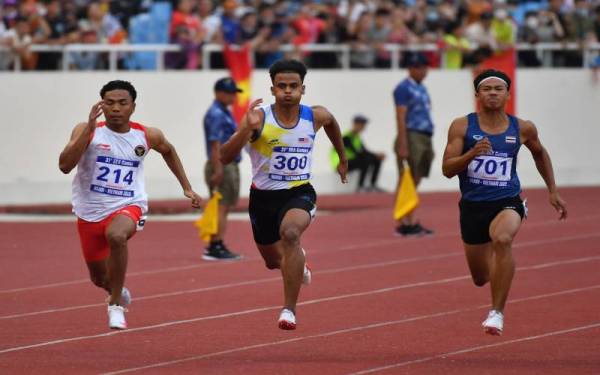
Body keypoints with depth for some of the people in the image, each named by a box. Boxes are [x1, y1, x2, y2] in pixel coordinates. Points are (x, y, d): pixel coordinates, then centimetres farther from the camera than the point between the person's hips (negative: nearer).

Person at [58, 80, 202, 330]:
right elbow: (65, 166, -25)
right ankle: (118, 292, 57)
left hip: (127, 207, -2)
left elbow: (168, 151, 21)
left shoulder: (147, 136, -3)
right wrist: (89, 128, -30)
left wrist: (187, 188, 19)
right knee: (99, 278, 17)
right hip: (90, 212, 2)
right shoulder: (87, 131, -11)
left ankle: (116, 306, -22)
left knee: (116, 236, -38)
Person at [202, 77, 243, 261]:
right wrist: (218, 170, -26)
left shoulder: (224, 113, 18)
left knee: (223, 208, 11)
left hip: (229, 165, 10)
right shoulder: (216, 114, -15)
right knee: (221, 207, -11)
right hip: (222, 166, -10)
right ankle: (216, 248, -13)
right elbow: (215, 144, -21)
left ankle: (215, 246, 13)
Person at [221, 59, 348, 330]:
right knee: (273, 261, 20)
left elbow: (332, 122, 21)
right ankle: (297, 261, 61)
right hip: (263, 196, 1)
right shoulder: (259, 117, -16)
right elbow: (225, 158, -24)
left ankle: (289, 309, -29)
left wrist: (342, 158, 30)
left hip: (299, 193, -1)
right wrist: (247, 128, -38)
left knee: (290, 232, -35)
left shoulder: (315, 117, -7)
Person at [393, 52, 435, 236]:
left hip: (425, 138, 9)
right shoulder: (403, 88, -8)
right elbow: (401, 118, -15)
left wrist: (429, 145, 22)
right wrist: (402, 145, -21)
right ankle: (402, 223, -9)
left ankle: (412, 222, 13)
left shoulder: (422, 89, 19)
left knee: (415, 181, 10)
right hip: (412, 136, -9)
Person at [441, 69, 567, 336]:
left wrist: (553, 191, 20)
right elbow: (447, 169, -9)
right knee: (481, 278, 13)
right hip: (473, 204, 1)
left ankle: (497, 311, -30)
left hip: (508, 202, -1)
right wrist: (472, 154, -26)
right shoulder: (462, 127, -5)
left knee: (502, 239, -37)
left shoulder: (522, 129, 0)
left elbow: (540, 153, 21)